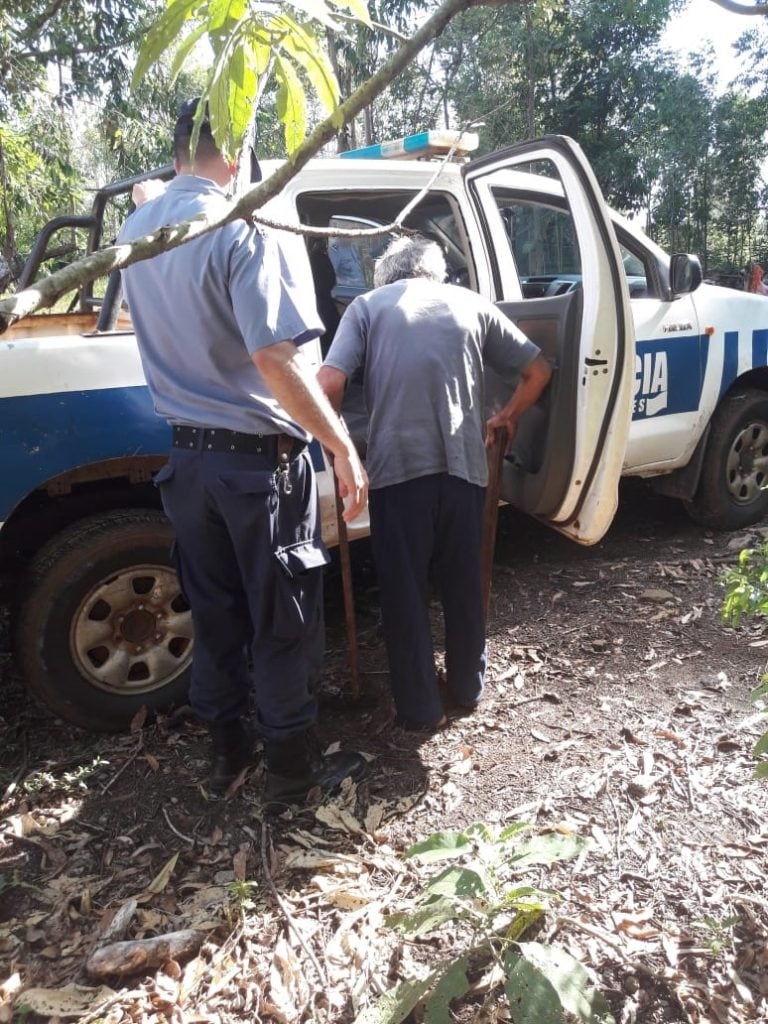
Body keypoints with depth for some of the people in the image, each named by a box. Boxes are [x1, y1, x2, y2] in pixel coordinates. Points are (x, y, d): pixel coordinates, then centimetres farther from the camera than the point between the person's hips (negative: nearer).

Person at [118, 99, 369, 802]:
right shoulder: (245, 230, -16)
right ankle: (293, 766, 24)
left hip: (189, 455, 7)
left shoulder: (137, 229, 8)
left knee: (213, 611, 18)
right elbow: (276, 357, -26)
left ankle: (226, 749, 34)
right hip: (260, 460, -7)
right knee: (284, 619, 8)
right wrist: (344, 448, -20)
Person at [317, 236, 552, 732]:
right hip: (463, 465, 3)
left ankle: (421, 708, 22)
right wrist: (509, 417, 32)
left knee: (405, 593, 11)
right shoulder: (470, 303, 16)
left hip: (397, 467, -2)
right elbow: (538, 370, 18)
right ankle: (469, 686, 36)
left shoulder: (368, 305, 9)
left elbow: (329, 384, -6)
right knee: (464, 584, 19)